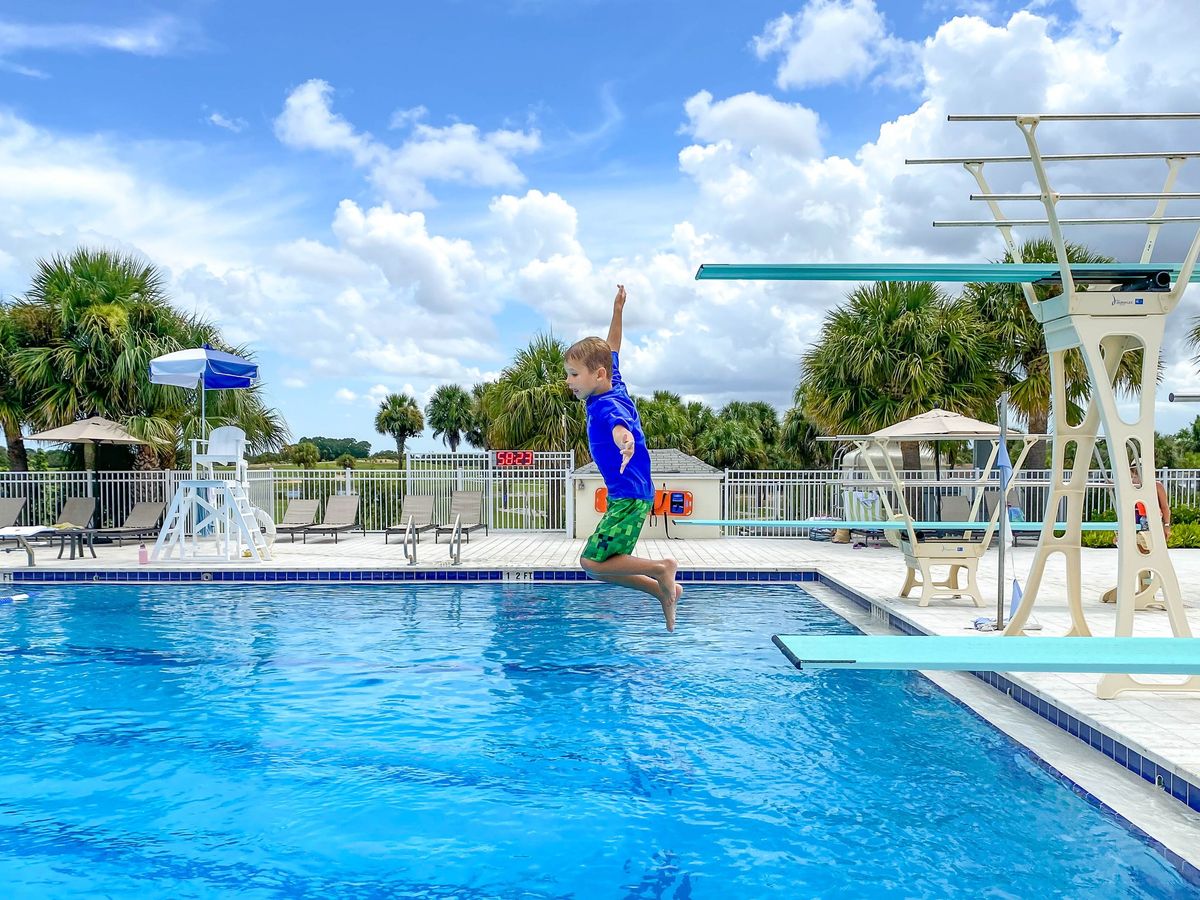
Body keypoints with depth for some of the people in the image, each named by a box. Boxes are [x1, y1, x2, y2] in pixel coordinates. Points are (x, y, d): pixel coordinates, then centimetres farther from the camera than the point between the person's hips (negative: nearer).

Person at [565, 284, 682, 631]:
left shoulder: (608, 406, -19)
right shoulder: (612, 388, 8)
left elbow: (620, 423, -43)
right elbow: (612, 352, 25)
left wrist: (625, 439, -66)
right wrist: (617, 312, 29)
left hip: (630, 497, -10)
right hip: (623, 496, 10)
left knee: (593, 562, -13)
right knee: (603, 563, 10)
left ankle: (661, 568, 0)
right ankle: (663, 591, 21)